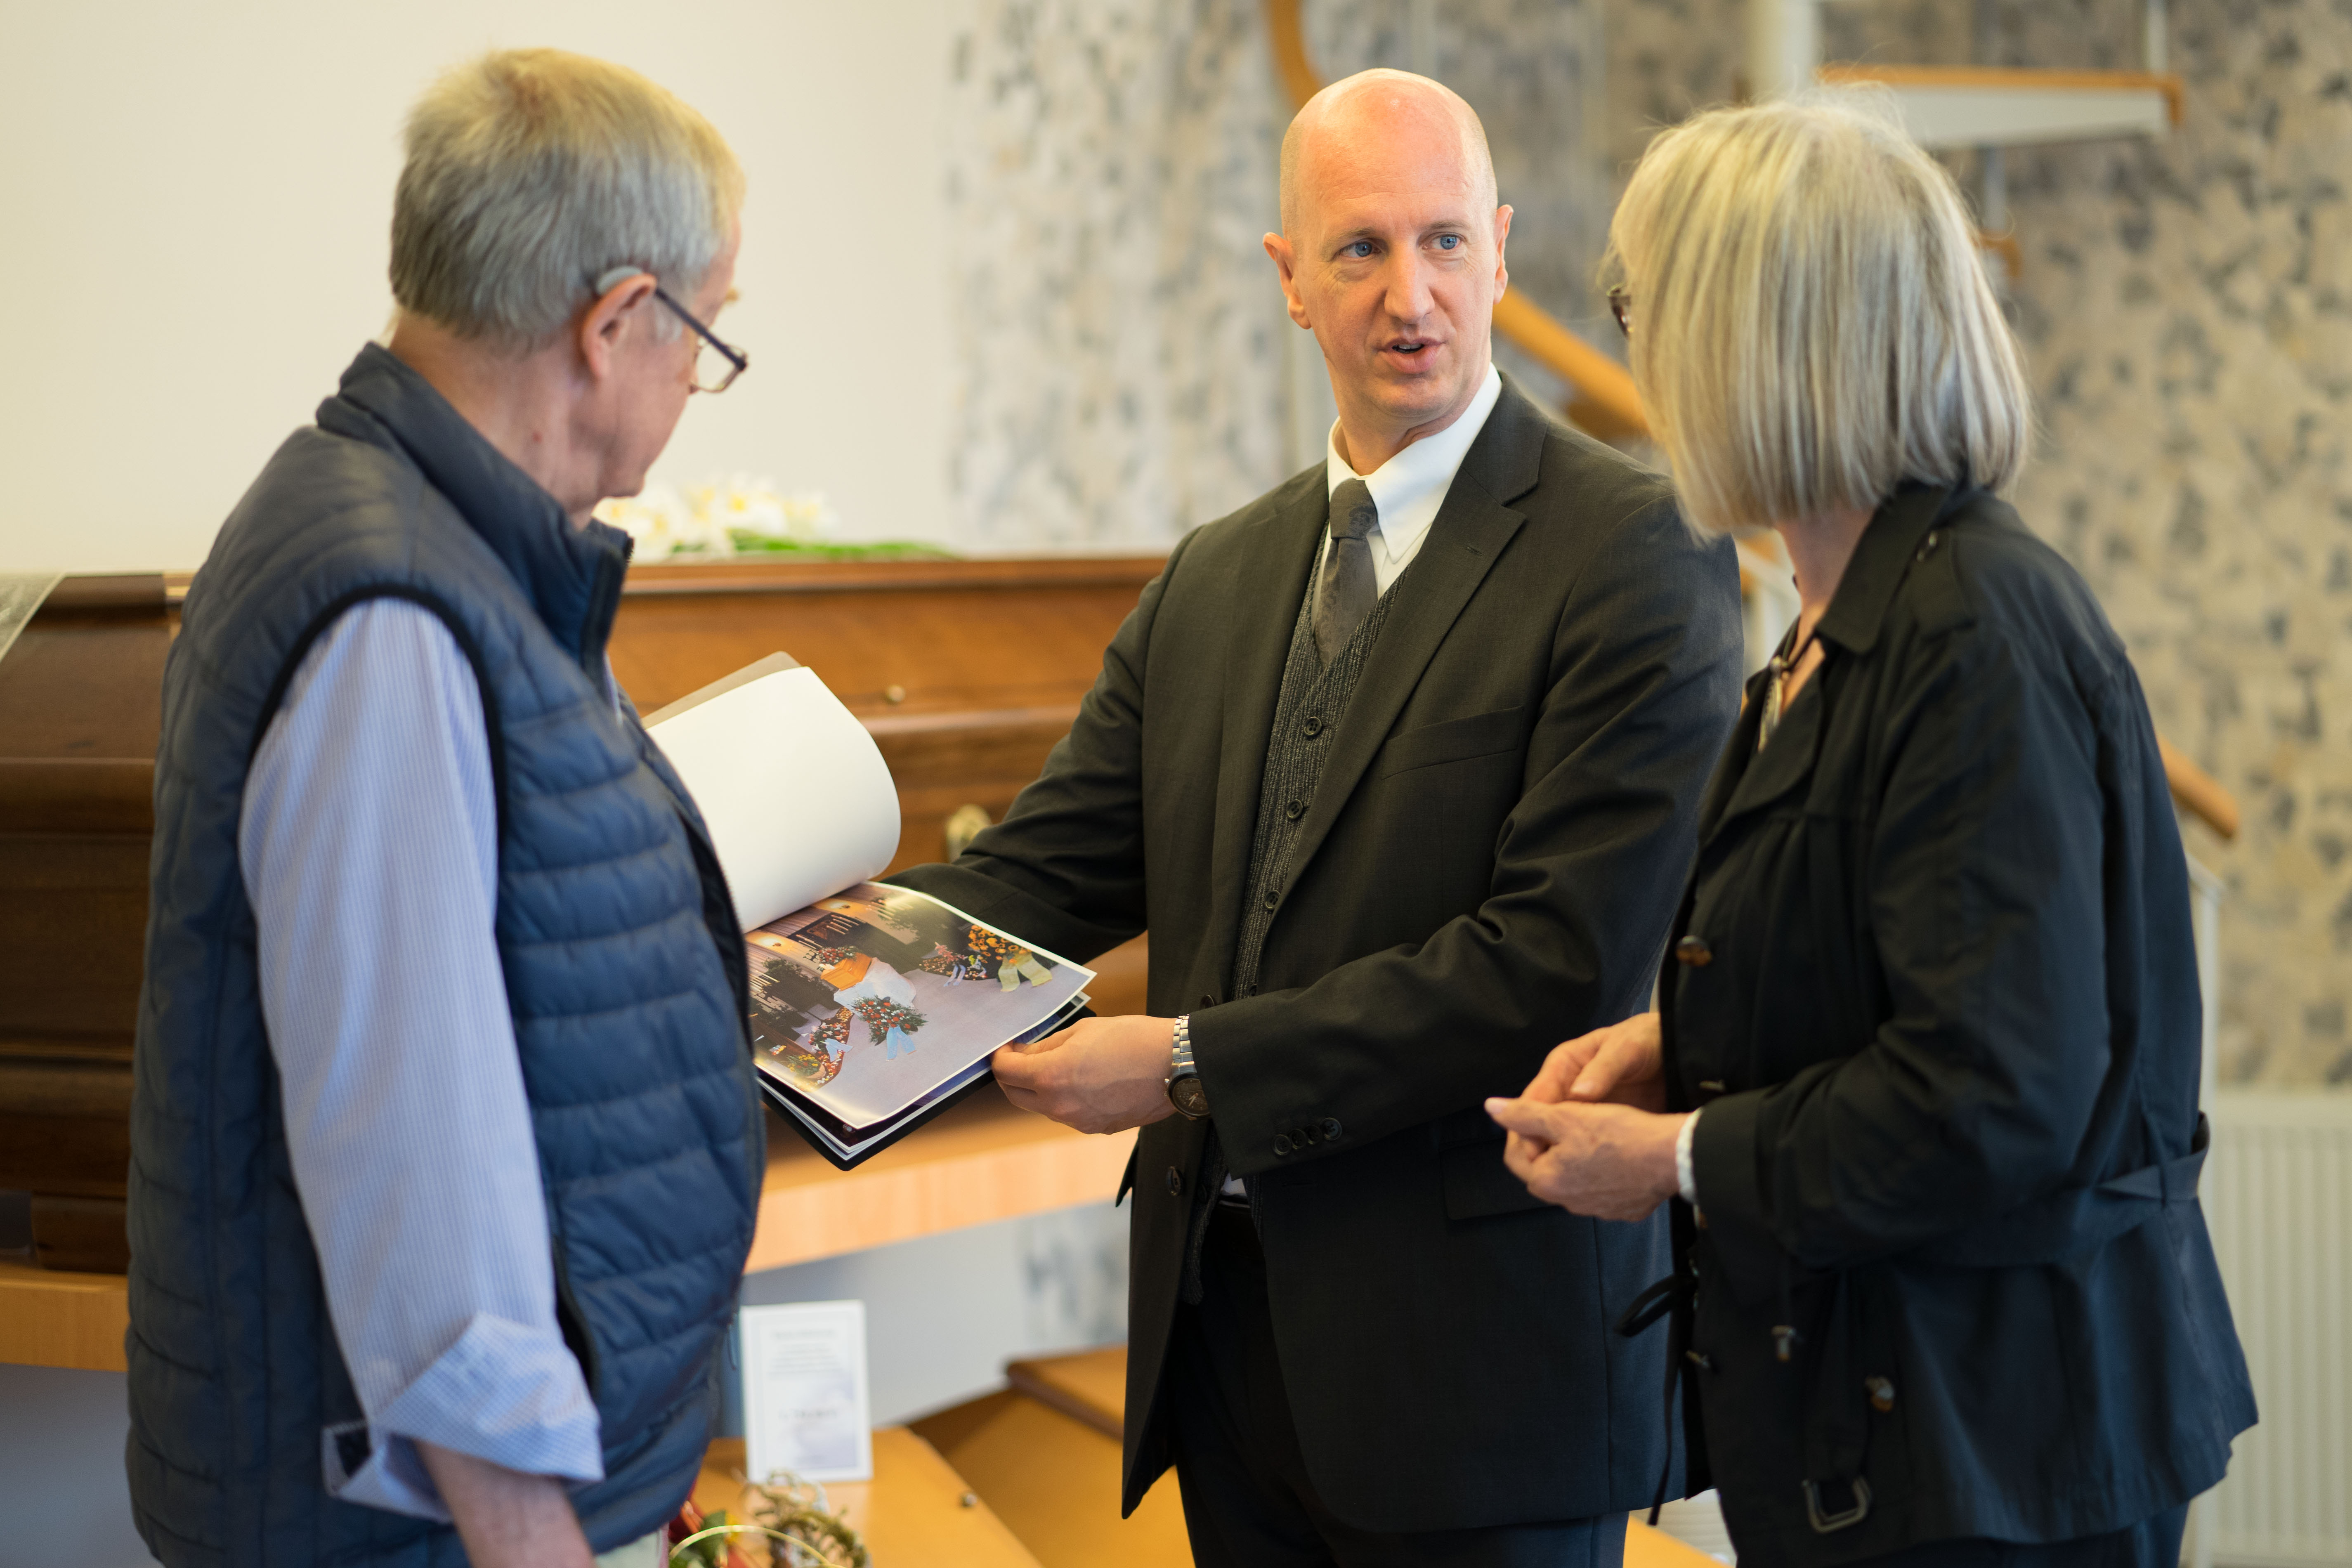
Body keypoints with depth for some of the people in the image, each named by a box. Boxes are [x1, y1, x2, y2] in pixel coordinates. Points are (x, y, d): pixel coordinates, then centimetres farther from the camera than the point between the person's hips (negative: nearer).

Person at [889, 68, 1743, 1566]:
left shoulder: (1635, 555, -11)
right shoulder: (1213, 579, 13)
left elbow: (1561, 961, -19)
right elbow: (1051, 869, 8)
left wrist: (1193, 1061, -19)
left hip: (1476, 1341, -6)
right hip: (1226, 1321, 6)